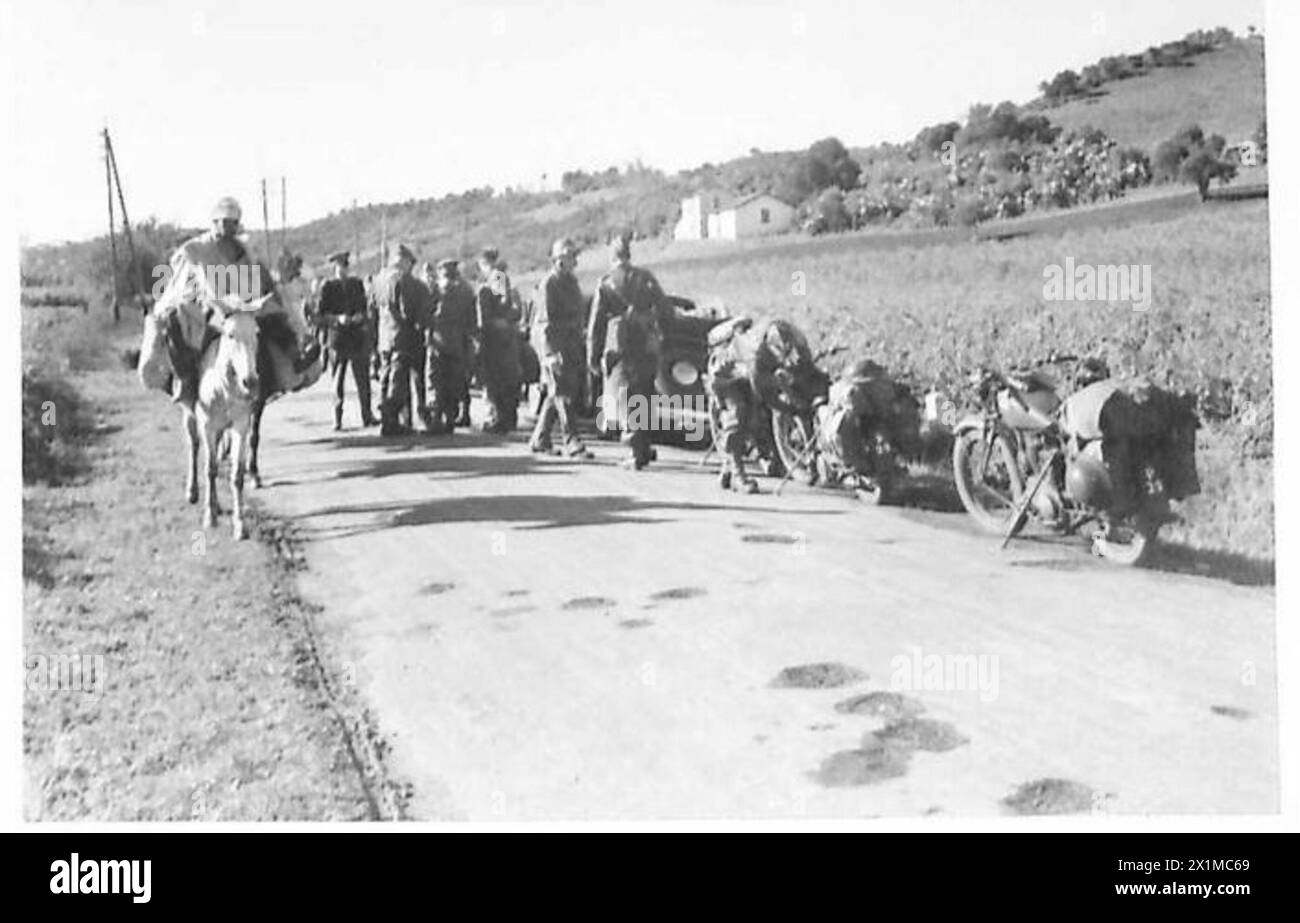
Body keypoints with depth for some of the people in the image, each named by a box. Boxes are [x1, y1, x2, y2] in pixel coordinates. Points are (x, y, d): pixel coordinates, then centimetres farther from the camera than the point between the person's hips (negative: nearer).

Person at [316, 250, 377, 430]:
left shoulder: (357, 284, 11)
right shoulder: (327, 286, 1)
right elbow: (321, 314, -1)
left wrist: (360, 316, -3)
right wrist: (338, 318, -17)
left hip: (357, 335, 3)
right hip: (337, 336, -3)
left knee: (363, 377, 2)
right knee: (338, 378, -2)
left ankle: (367, 415, 8)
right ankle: (337, 419, 3)